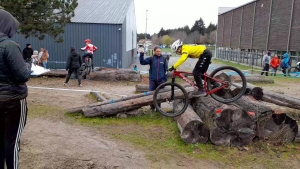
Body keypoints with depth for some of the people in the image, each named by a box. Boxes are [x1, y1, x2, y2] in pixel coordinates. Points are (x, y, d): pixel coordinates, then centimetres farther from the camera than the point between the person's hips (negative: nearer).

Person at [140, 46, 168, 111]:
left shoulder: (163, 59, 1)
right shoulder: (151, 59, -2)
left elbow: (166, 69, 5)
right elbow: (142, 62, -9)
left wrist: (165, 79, 3)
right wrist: (141, 55, -22)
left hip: (161, 80, 0)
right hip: (152, 80, 0)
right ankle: (152, 107, 21)